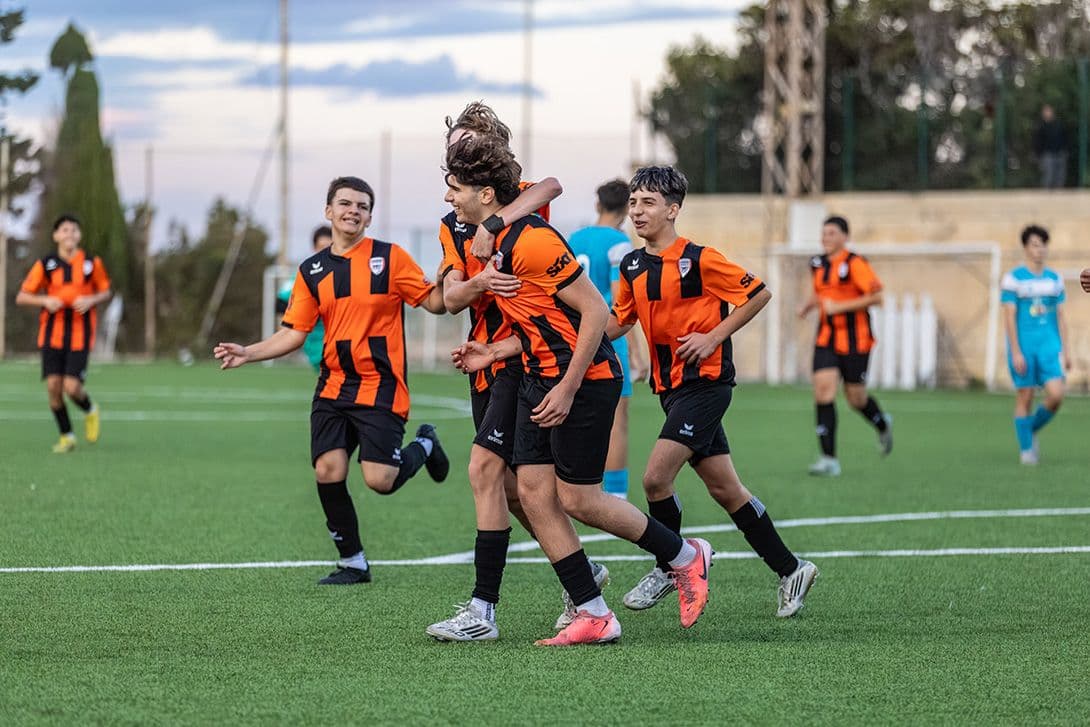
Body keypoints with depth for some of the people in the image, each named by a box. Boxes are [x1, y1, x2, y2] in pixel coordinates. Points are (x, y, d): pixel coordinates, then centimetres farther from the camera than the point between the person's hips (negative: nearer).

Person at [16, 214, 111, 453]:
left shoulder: (92, 263, 0)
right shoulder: (45, 265, -1)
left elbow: (105, 292, 12)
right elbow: (21, 297, 1)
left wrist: (91, 300, -10)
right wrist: (45, 301, -18)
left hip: (80, 335, -1)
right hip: (52, 334, 1)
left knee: (72, 387, -12)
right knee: (53, 386, -5)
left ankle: (90, 411, 23)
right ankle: (66, 436, 14)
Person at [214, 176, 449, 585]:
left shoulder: (390, 258, -1)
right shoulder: (313, 271, 9)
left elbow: (434, 301, -1)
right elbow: (294, 333, 9)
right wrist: (248, 353, -4)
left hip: (380, 387, -4)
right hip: (333, 387, 4)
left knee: (379, 479, -14)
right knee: (328, 471, -8)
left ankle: (423, 447, 21)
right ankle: (352, 563, 10)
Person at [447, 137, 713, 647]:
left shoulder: (531, 242, -20)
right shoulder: (492, 245, 10)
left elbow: (596, 312, -20)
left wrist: (567, 390, -21)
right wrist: (495, 352, 7)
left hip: (582, 378, -10)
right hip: (539, 377, 10)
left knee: (576, 500, -3)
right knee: (534, 491, 2)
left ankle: (685, 556, 17)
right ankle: (594, 616, 5)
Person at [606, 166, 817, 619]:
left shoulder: (698, 259, -13)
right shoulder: (633, 266, 8)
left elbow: (759, 293, -9)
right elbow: (617, 323, 17)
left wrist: (714, 337, -14)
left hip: (705, 382, -7)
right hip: (671, 388, 7)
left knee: (656, 478, -15)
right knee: (724, 488, 9)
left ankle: (670, 566, 7)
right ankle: (790, 569, 19)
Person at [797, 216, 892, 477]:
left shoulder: (855, 264, -13)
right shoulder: (819, 264, 9)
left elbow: (876, 296, -18)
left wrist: (839, 306, -21)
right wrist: (809, 305, 6)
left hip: (854, 340, -5)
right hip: (826, 340, 5)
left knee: (856, 397, 5)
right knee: (823, 391, -11)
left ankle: (882, 424, 42)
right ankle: (829, 459, -10)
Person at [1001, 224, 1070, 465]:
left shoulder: (1054, 280, 10)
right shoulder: (1014, 278, -4)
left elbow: (1060, 317, 14)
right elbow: (1009, 317, -6)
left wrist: (1064, 350, 10)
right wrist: (1016, 352, -12)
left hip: (1049, 346, 4)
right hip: (1023, 345, -4)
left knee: (1056, 395, -10)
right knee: (1025, 397, 0)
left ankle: (1032, 429, 16)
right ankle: (1026, 449, 13)